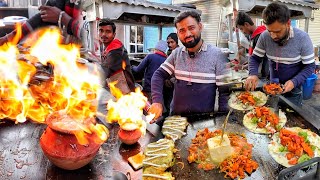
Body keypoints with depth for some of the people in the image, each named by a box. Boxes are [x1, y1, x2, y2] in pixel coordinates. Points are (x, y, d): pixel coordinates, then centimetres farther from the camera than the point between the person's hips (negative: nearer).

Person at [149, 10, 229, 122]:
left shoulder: (216, 55, -7)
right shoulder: (176, 53, 4)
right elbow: (159, 75, 3)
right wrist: (157, 101, -12)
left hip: (204, 119, -2)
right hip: (176, 116, 3)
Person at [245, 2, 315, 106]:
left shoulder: (302, 38, -19)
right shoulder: (264, 36, -15)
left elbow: (309, 66, -12)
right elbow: (255, 58, -6)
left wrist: (294, 82, -27)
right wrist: (253, 74, -25)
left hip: (293, 90, -2)